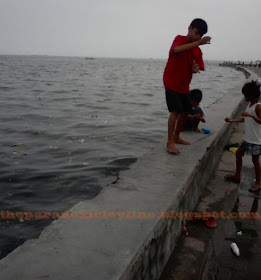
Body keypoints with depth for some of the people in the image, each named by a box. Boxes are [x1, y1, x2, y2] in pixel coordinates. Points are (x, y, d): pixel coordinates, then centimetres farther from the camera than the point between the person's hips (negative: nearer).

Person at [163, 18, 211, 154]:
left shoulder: (198, 51, 8)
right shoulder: (180, 39, -8)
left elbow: (197, 67, 10)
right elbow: (176, 49, -31)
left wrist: (195, 69, -15)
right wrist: (198, 43, -35)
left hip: (184, 85, 7)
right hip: (171, 82, -7)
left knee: (185, 112, 11)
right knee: (175, 111, -16)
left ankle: (176, 137, 28)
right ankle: (170, 143, -12)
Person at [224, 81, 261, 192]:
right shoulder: (249, 105, 9)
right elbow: (245, 119, 18)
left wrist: (250, 115, -33)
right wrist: (232, 120, 12)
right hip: (247, 137, 9)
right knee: (238, 153, 15)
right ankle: (237, 176, 29)